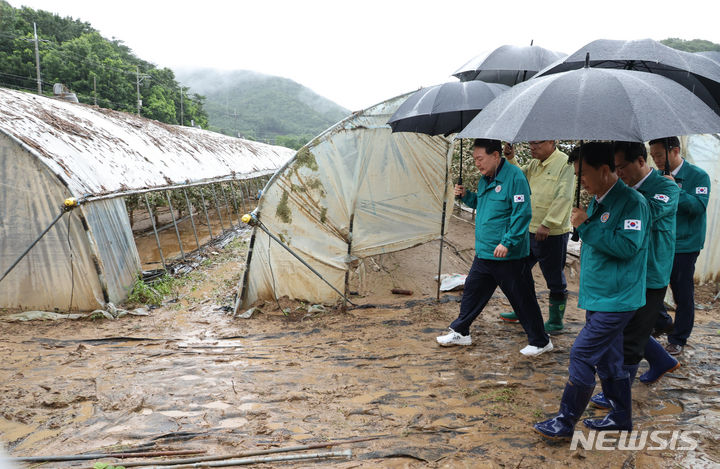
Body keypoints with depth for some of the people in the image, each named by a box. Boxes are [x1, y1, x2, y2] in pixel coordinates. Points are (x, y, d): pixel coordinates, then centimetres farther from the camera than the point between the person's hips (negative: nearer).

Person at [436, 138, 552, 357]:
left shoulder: (515, 177, -16)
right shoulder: (485, 178, 10)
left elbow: (522, 214, -20)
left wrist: (507, 243, -23)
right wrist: (466, 195, 5)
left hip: (510, 256, -8)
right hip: (484, 252, 8)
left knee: (522, 298, 4)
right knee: (472, 290, 15)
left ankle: (540, 342, 21)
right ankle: (460, 332, 30)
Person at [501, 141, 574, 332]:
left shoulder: (564, 164, -13)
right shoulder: (533, 164, 11)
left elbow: (564, 198, -19)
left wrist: (547, 224, -23)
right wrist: (510, 159, -4)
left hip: (552, 234, -8)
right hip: (528, 230, 8)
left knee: (555, 279, 4)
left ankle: (556, 321, 20)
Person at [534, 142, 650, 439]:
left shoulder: (632, 202, -15)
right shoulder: (596, 202, 11)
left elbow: (628, 247, -26)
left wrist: (586, 226, -24)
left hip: (616, 300, -9)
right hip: (598, 298, 9)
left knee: (581, 356, -7)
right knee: (608, 360, 17)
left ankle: (565, 423, 5)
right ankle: (622, 420, 32)